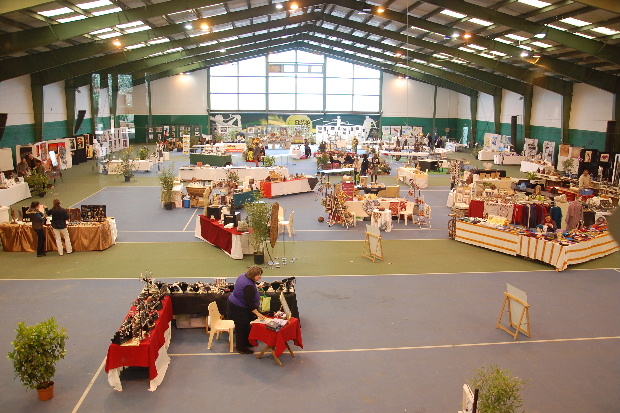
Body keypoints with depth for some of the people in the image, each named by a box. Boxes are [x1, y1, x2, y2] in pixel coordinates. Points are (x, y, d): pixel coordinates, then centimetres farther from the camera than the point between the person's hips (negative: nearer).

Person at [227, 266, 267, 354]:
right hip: (239, 309, -10)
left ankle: (246, 342, 35)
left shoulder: (243, 276, -1)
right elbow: (250, 302, -29)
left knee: (245, 326, 21)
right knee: (242, 328, 2)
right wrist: (257, 313, -26)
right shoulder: (249, 286, -30)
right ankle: (241, 348, 13)